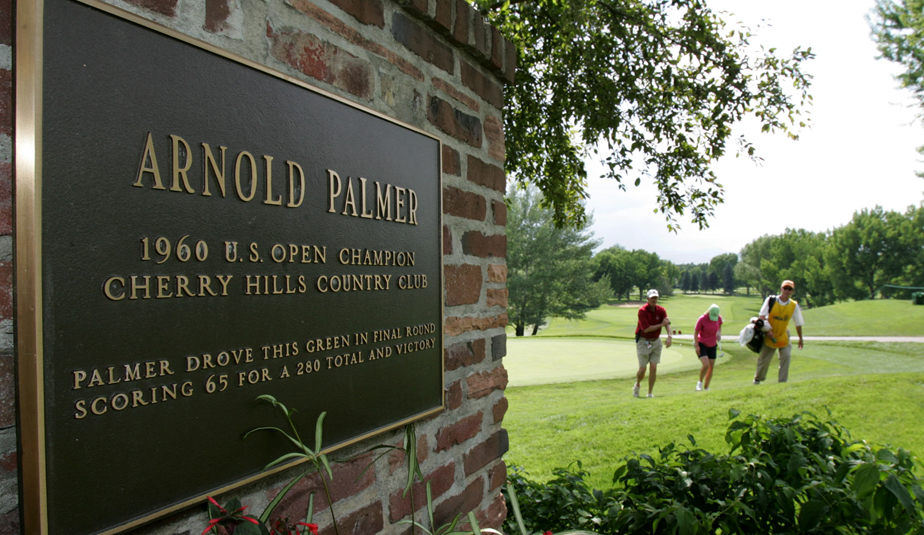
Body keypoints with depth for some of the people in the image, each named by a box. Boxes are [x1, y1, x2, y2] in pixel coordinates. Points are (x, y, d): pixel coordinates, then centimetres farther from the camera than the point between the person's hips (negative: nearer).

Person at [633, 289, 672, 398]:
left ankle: (650, 393, 10)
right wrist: (661, 324, -19)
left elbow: (667, 323, -18)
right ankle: (637, 385, 30)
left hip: (656, 341, 3)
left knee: (653, 368, -3)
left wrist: (669, 337, -35)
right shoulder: (642, 311, -16)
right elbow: (646, 329, -22)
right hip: (643, 341, -3)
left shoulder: (661, 310, -4)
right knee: (642, 369, -1)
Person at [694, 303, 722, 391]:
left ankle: (706, 387, 17)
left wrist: (719, 334, -4)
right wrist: (696, 346, -13)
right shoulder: (702, 319, -20)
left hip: (712, 345, 5)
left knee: (711, 367, 4)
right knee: (706, 365, -20)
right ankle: (700, 382, 5)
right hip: (702, 344, -5)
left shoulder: (719, 318, -7)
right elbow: (695, 332, -11)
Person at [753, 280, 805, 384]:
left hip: (783, 336, 2)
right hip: (769, 335, -2)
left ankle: (782, 381, -3)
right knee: (764, 358, 6)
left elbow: (798, 323, 5)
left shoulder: (794, 305, -5)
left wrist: (800, 338, 12)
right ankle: (758, 379, 29)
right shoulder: (771, 300, -12)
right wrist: (768, 330, -25)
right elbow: (761, 316, -15)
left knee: (786, 355, -14)